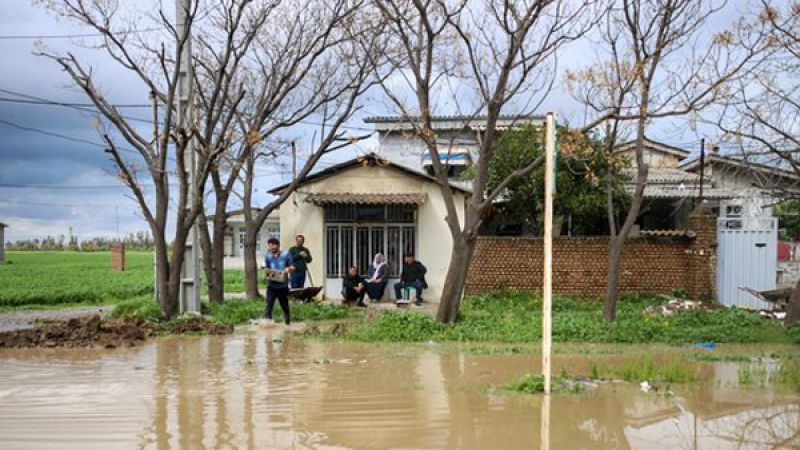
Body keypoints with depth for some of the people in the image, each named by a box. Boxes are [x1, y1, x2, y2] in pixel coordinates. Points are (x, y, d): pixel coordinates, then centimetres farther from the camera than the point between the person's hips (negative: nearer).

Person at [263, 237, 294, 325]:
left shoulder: (285, 255, -1)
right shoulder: (268, 257, 2)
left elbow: (292, 267, 4)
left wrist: (288, 269, -17)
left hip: (283, 285, 0)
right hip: (272, 285, 0)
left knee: (285, 305, 13)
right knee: (269, 305, -11)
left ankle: (288, 322, 31)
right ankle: (267, 322, -12)